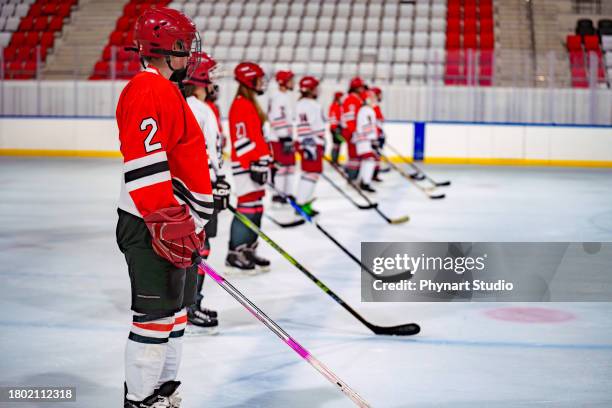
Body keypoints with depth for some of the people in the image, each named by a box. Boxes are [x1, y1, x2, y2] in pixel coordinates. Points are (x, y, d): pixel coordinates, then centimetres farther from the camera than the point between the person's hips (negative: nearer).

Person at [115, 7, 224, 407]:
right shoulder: (147, 90, -15)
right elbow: (143, 164, -25)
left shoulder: (168, 92, 19)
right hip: (153, 225, -11)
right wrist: (166, 222, -29)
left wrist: (192, 221, 26)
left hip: (177, 222, 11)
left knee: (176, 307, 16)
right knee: (156, 312, -7)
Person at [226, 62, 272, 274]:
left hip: (256, 164, 10)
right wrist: (254, 165, -21)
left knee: (257, 208, 11)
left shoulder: (251, 104, 19)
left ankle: (248, 251, 17)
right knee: (248, 208, -11)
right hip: (246, 166, -10)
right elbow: (242, 140, -19)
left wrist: (265, 162, 24)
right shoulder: (240, 106, -14)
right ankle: (235, 255, -8)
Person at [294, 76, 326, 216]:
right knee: (311, 172, -13)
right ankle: (301, 204, -12)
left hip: (317, 143, 11)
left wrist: (321, 144, 28)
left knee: (314, 172, 13)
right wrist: (308, 145, -25)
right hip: (309, 144, -11)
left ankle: (305, 202, 18)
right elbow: (303, 127, -21)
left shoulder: (315, 104, 18)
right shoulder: (303, 105, -14)